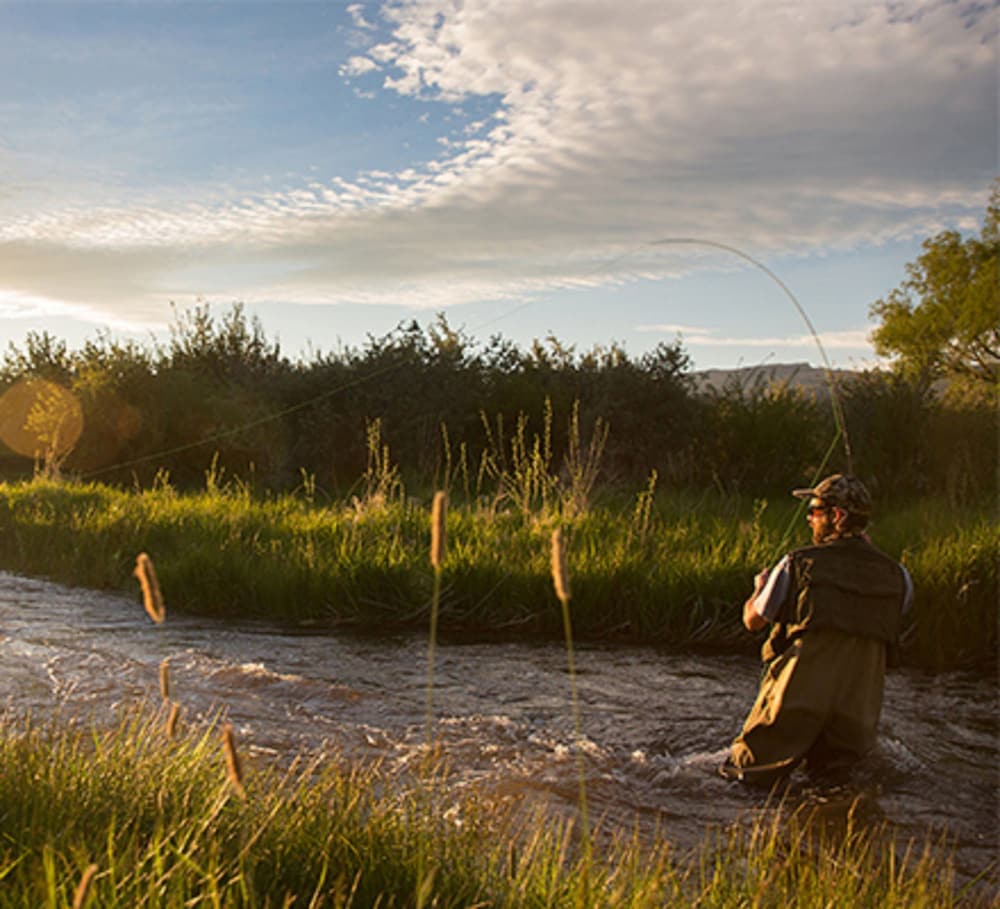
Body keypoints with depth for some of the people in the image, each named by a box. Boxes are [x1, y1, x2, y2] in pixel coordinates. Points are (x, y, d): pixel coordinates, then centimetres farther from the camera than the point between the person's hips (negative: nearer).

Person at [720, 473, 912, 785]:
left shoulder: (798, 564, -6)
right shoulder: (897, 576, 1)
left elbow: (753, 620, 6)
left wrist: (760, 586, 28)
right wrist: (869, 552, 23)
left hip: (794, 710, -3)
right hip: (857, 720, 3)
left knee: (744, 768, 13)